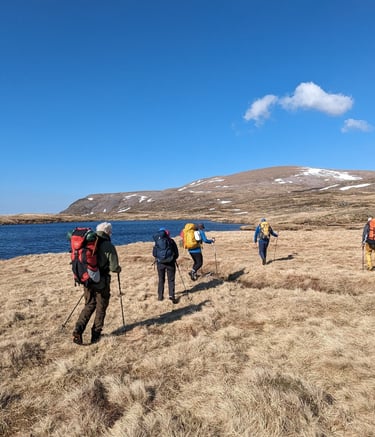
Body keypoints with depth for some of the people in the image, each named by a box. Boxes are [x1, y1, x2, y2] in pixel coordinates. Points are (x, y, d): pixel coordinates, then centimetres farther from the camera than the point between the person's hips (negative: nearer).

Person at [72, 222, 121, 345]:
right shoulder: (108, 246, -13)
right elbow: (114, 267, -15)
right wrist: (119, 269, 7)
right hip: (101, 282, -4)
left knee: (89, 306, 18)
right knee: (101, 308, 12)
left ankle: (78, 330, 2)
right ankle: (96, 334, 20)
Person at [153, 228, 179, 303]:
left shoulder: (157, 241, 3)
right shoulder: (171, 241, 0)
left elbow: (154, 254, 7)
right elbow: (176, 253, 3)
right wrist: (174, 259, 18)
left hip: (160, 262, 1)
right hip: (170, 263, -1)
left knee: (161, 280, 14)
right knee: (171, 280, 6)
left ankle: (160, 296, 18)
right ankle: (171, 295, -4)